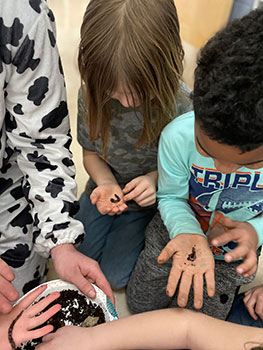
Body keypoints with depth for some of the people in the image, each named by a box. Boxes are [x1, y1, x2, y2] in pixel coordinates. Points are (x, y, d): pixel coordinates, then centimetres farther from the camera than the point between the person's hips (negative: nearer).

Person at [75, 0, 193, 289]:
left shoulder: (181, 105, -29)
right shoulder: (92, 94, -22)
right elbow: (91, 152, -5)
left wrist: (157, 177, -30)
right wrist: (106, 183, -23)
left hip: (150, 201, -2)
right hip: (106, 190, 3)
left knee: (115, 275, 2)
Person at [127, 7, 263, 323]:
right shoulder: (178, 137, -34)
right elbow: (171, 197, -16)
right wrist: (189, 234, -35)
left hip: (234, 250, 1)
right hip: (179, 229, 0)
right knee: (140, 303, 18)